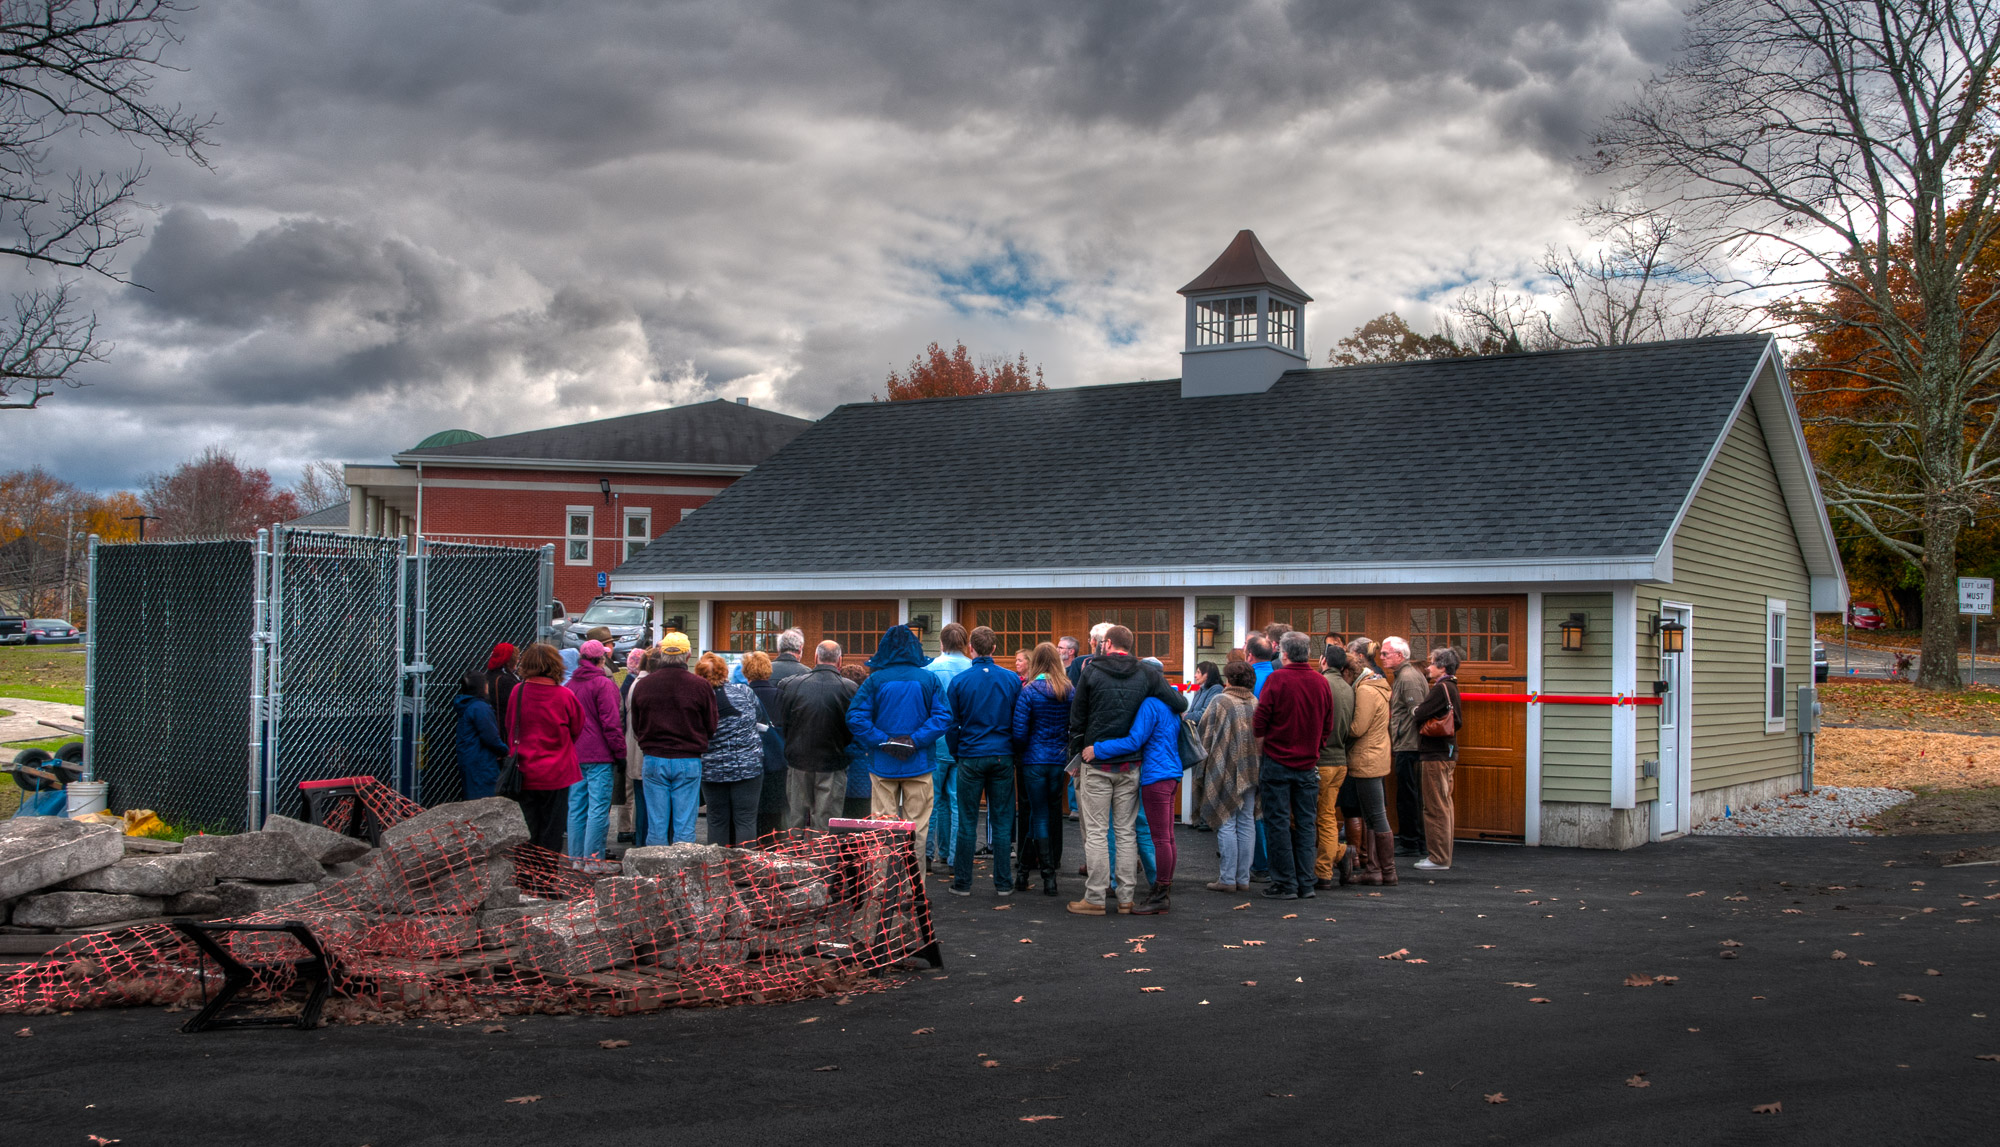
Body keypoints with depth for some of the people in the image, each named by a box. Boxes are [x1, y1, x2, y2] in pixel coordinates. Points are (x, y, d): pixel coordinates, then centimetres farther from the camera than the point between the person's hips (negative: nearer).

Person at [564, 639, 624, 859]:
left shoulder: (569, 685, 12)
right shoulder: (603, 684, -10)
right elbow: (611, 722, -13)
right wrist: (620, 751, -7)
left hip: (574, 756, 7)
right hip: (599, 755, -7)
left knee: (576, 808, 10)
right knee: (598, 809, -5)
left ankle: (575, 858, 13)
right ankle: (592, 859, -9)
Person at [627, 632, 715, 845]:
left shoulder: (643, 685, 0)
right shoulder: (700, 686, -7)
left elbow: (636, 726, 10)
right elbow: (712, 728, 1)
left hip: (653, 761, 2)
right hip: (688, 762, -2)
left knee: (656, 826, 6)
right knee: (685, 827, 2)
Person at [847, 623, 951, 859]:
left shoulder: (875, 680, -4)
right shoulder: (929, 679, -2)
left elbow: (855, 717, -11)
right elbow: (943, 716, -9)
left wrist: (882, 741, -9)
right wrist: (916, 740, -10)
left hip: (884, 766, 0)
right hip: (918, 765, 0)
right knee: (917, 825, 6)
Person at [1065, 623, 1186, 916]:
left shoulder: (1091, 671, -3)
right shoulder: (1147, 673, 1)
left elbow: (1077, 716, 2)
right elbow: (1180, 704, -1)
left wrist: (1076, 750, 14)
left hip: (1097, 763, -2)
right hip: (1130, 765, 2)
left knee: (1096, 832, 1)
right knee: (1127, 831, 9)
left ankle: (1094, 899, 1)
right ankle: (1127, 897, 11)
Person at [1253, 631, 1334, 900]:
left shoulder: (1276, 679, -11)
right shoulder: (1322, 682, 2)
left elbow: (1260, 722, -10)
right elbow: (1328, 726, 9)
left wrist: (1263, 737, 11)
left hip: (1277, 763, -4)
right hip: (1308, 764, 4)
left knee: (1278, 822, 3)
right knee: (1306, 823, 9)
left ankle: (1285, 883, 4)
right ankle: (1305, 884, 11)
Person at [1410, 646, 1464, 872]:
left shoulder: (1440, 688, -16)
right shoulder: (1451, 688, 15)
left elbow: (1418, 715, -20)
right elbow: (1458, 722, 19)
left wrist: (1414, 711, 2)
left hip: (1436, 755, -10)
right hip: (1448, 752, 10)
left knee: (1435, 807, -6)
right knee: (1444, 805, 14)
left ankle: (1439, 859, -3)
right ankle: (1443, 856, 20)